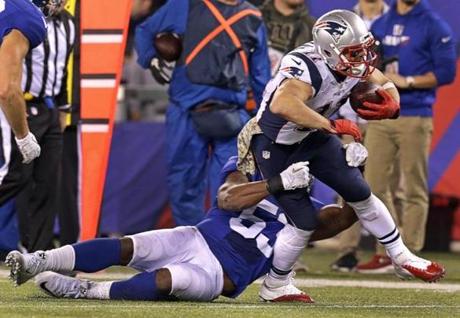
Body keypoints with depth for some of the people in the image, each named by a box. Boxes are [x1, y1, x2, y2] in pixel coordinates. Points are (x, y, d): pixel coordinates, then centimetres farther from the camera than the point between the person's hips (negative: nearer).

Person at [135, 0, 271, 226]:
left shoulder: (253, 19, 14)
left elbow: (261, 77, 19)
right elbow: (145, 31, 15)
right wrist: (152, 59, -4)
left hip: (231, 115, 1)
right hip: (186, 111, -1)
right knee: (184, 184, 3)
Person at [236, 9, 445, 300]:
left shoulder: (354, 65, -14)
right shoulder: (309, 68, -38)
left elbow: (385, 85, 4)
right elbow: (282, 105, -56)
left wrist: (391, 106, -22)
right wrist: (333, 126, -49)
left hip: (313, 137, 7)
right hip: (276, 147, -7)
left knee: (361, 195, 8)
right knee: (304, 222, -6)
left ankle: (402, 258, 24)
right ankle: (274, 287, 16)